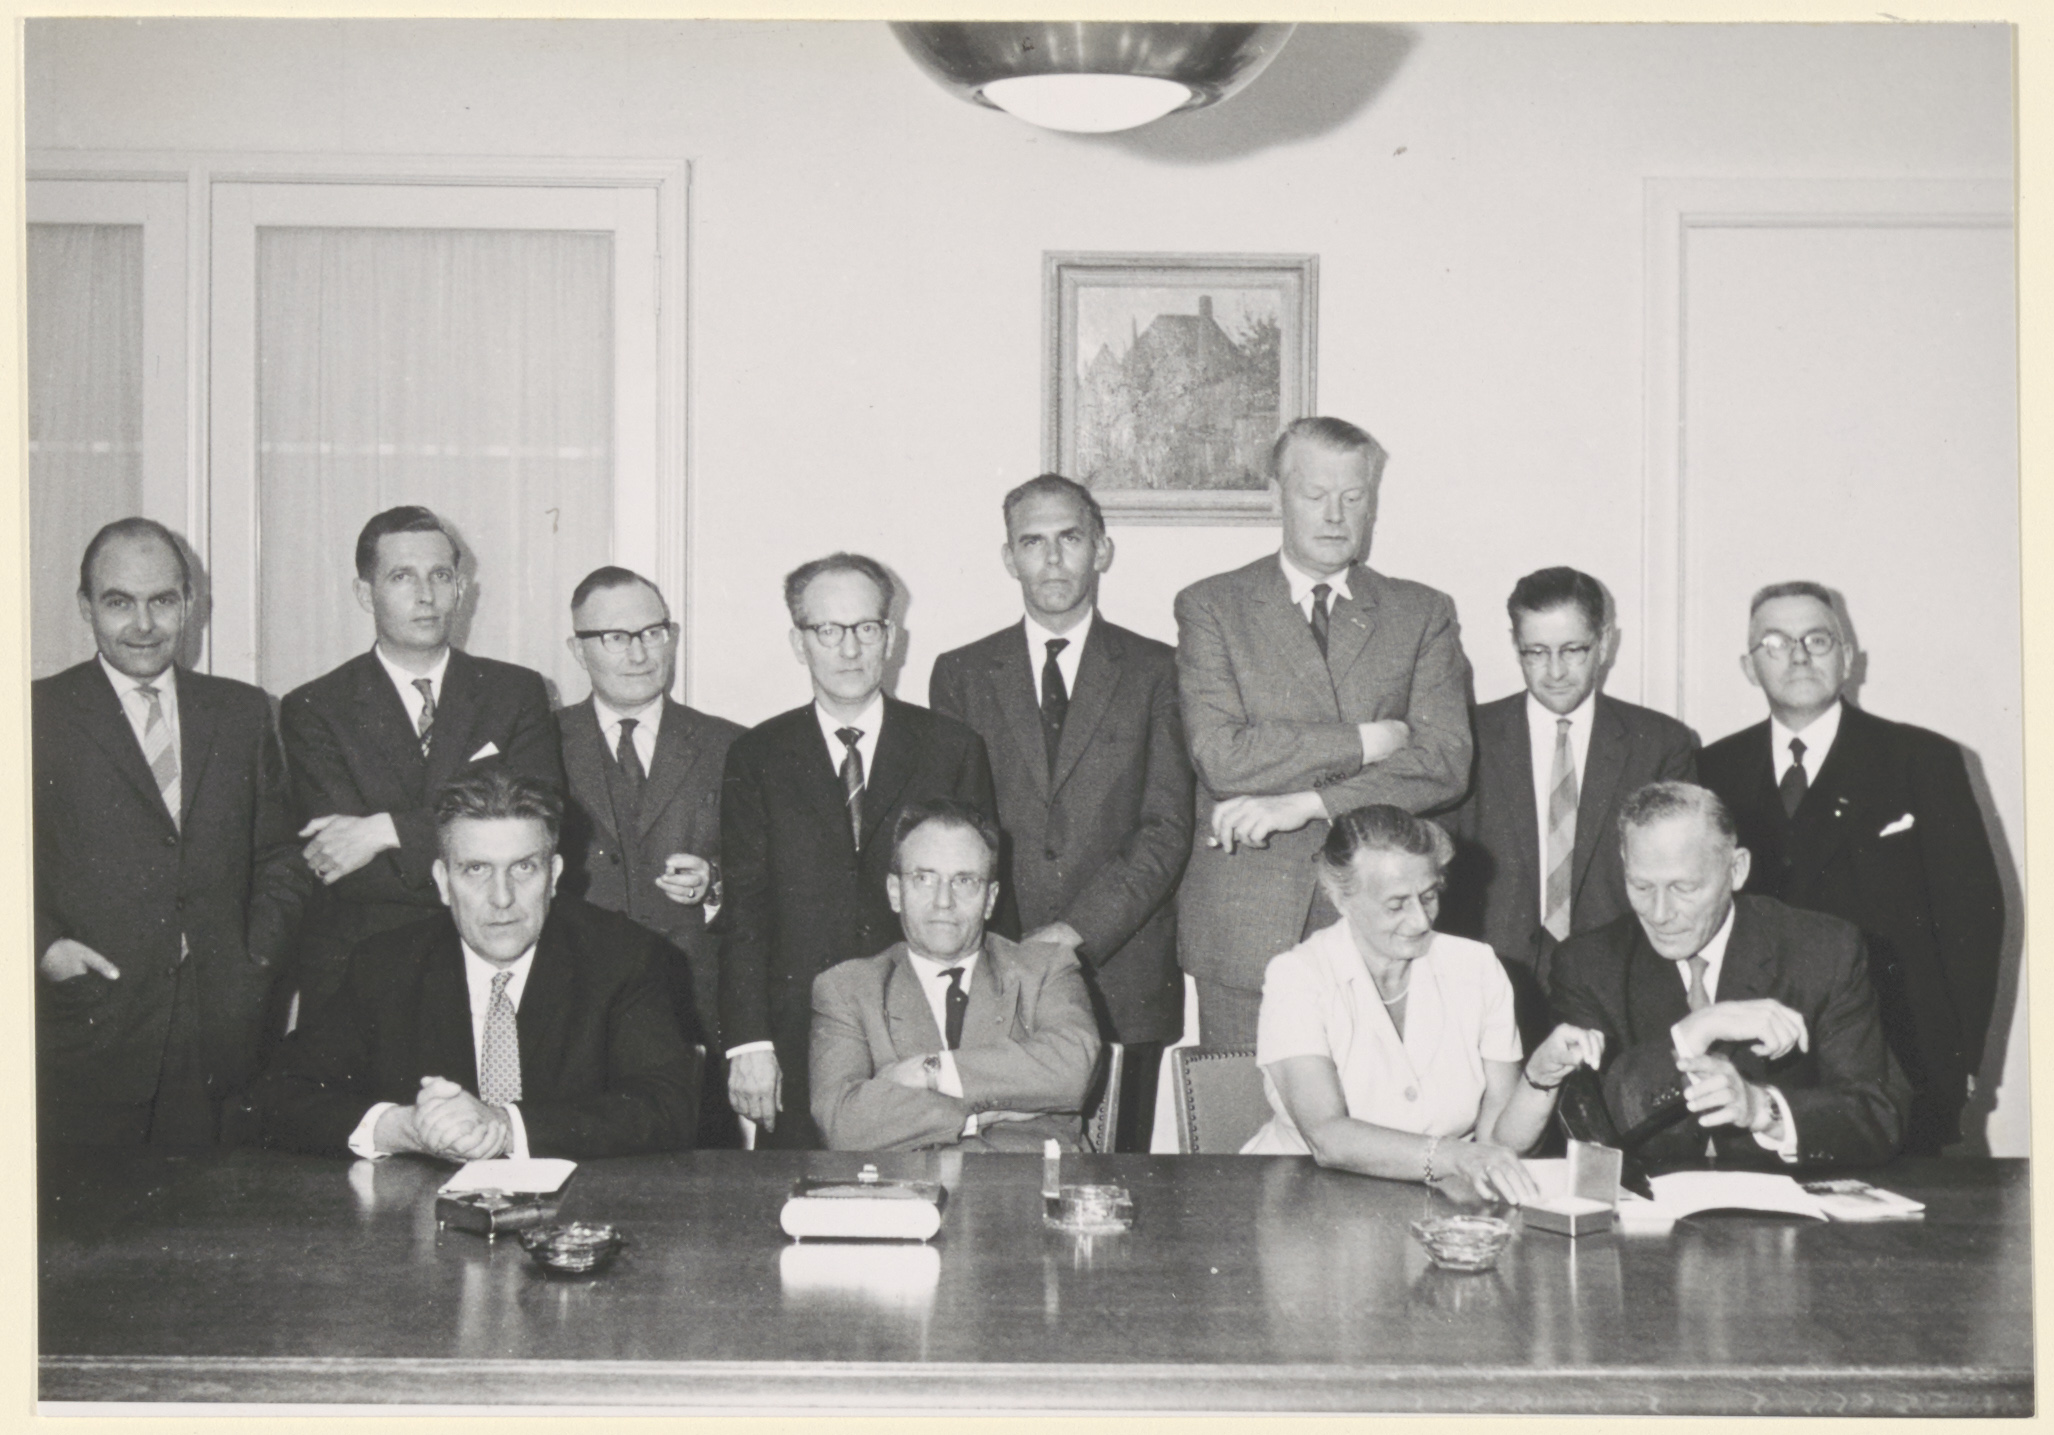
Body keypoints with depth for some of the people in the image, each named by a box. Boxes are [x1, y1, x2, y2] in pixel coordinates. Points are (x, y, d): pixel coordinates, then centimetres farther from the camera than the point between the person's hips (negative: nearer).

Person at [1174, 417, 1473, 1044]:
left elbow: (1446, 763, -3)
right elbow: (1220, 757, -9)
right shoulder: (1212, 606, 5)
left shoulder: (1424, 614, 10)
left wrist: (1302, 804, -12)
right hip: (1244, 926, -1)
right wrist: (1364, 742, -10)